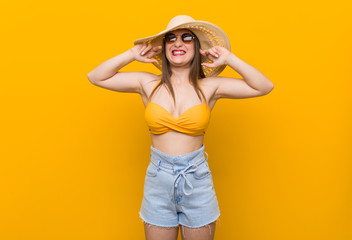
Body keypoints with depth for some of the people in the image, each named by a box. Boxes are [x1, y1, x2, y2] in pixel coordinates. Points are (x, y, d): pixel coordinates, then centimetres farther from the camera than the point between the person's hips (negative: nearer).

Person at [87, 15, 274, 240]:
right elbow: (95, 77, 1)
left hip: (197, 179, 0)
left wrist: (229, 59, -10)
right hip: (158, 178, 1)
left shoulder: (210, 86, -4)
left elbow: (265, 87, -6)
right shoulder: (148, 83, -2)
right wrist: (131, 54, -6)